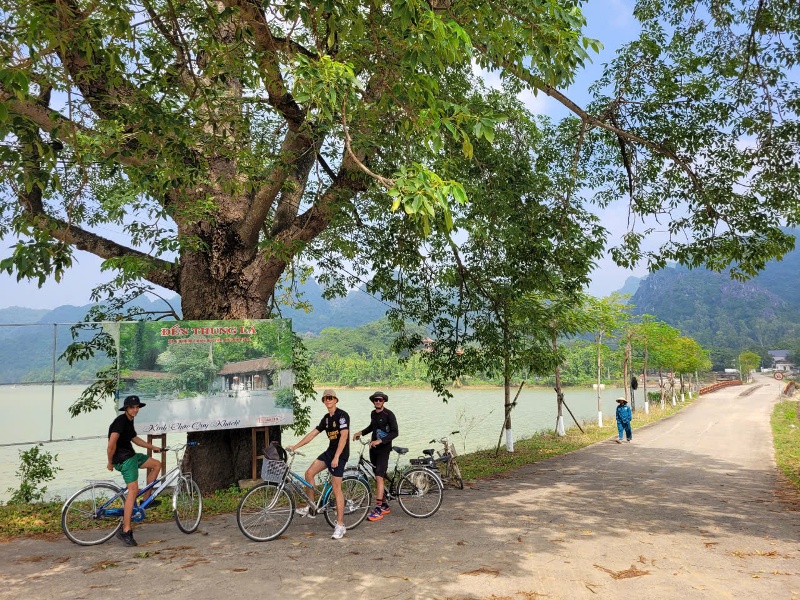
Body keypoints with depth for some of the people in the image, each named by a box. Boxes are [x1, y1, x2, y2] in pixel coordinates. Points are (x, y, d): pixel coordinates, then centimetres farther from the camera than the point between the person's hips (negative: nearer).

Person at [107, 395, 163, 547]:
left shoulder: (129, 421, 14)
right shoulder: (120, 421, -17)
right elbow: (112, 443, -26)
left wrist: (153, 447, 31)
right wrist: (110, 462, -16)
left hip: (132, 455, 10)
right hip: (123, 459, -10)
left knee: (156, 464, 17)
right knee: (133, 490, -17)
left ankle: (145, 500, 22)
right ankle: (126, 531, -17)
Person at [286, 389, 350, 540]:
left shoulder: (342, 415, -13)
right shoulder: (326, 418, 13)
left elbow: (344, 436, -22)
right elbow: (312, 433, 15)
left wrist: (336, 457, -27)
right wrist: (295, 446, 12)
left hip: (340, 454, -8)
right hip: (329, 451, 8)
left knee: (336, 489, -9)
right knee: (309, 473, 1)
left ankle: (340, 526, -3)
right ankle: (310, 509, 16)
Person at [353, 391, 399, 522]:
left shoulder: (389, 414, -12)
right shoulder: (373, 414, 10)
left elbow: (395, 432, -17)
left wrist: (380, 441, -25)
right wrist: (361, 432, 16)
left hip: (384, 449, -8)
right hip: (373, 448, 8)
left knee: (379, 477, -16)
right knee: (379, 478, 11)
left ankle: (378, 509, -16)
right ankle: (385, 506, 21)